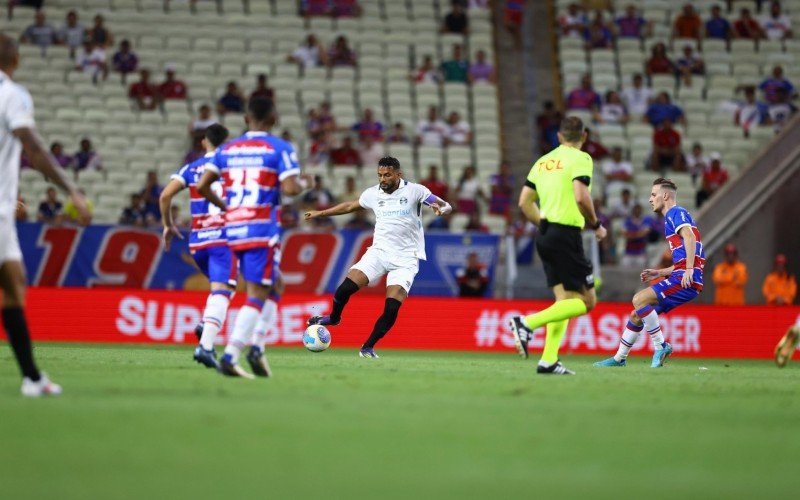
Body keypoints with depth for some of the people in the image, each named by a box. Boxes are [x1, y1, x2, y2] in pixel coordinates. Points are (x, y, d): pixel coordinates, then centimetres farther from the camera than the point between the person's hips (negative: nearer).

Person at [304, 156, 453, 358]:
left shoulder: (414, 191, -7)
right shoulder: (372, 194, 5)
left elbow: (446, 206, -9)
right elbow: (350, 206, 23)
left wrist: (439, 208, -34)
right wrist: (320, 213, 27)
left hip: (405, 259, -3)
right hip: (379, 252, 3)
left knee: (392, 308, -16)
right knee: (345, 288, -14)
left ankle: (368, 347, 1)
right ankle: (334, 318, 17)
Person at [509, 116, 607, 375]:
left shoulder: (543, 161, 15)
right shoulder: (580, 159, -7)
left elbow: (525, 202, 13)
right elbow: (581, 197, -20)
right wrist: (596, 225, -6)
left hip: (546, 236, 8)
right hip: (567, 235, -8)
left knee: (565, 300, 11)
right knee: (587, 301, -5)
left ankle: (549, 360, 2)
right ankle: (527, 323, -18)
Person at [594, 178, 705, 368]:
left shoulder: (675, 213, -2)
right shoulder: (672, 217, 28)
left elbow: (689, 236, -21)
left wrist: (689, 269, -29)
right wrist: (659, 273, 24)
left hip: (685, 280, -10)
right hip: (682, 277, 10)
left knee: (639, 300, -22)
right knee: (637, 315, 12)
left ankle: (660, 346, -14)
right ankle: (619, 358, 22)